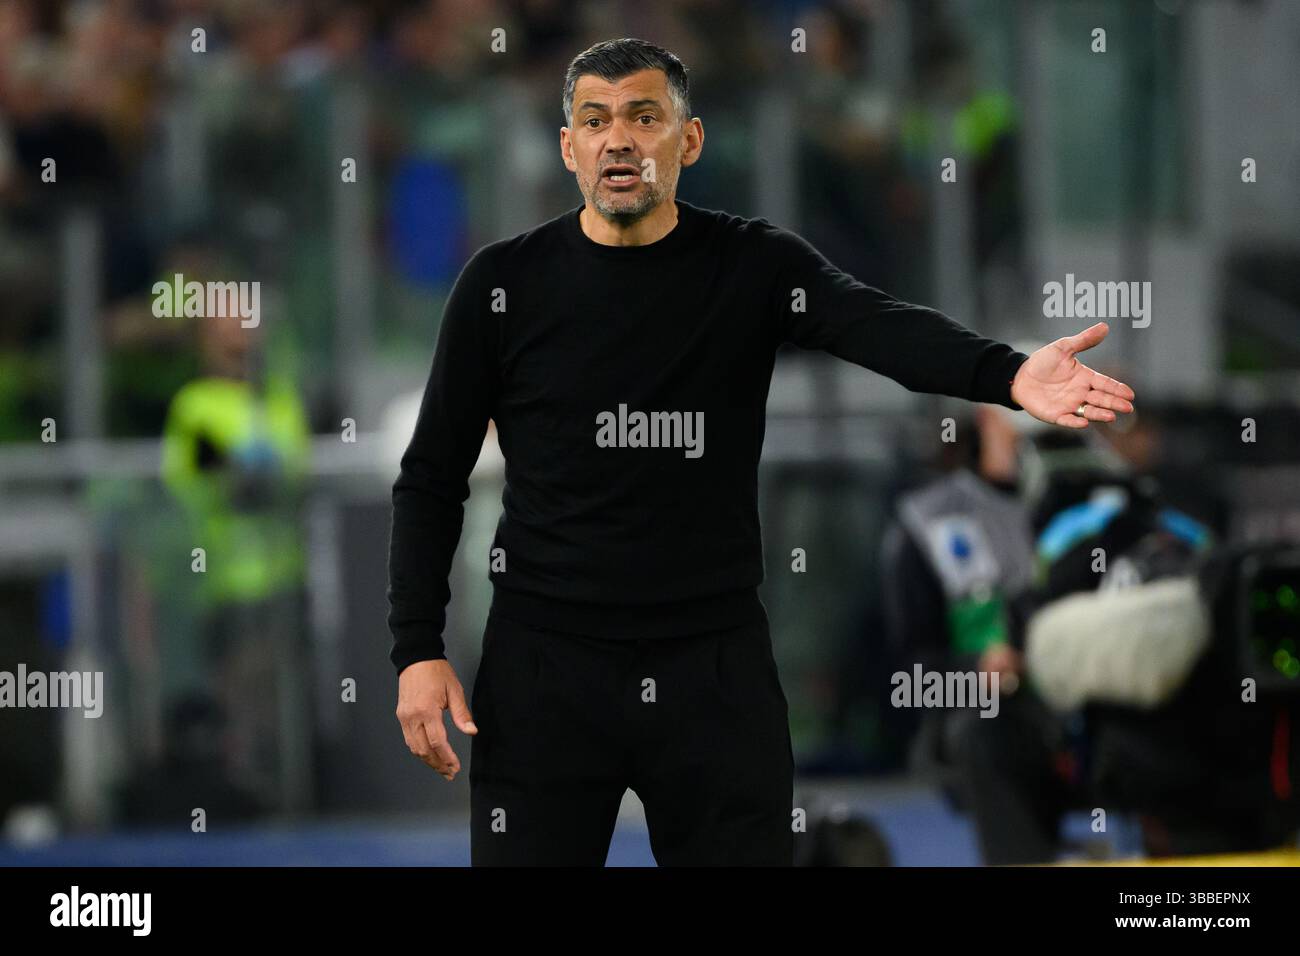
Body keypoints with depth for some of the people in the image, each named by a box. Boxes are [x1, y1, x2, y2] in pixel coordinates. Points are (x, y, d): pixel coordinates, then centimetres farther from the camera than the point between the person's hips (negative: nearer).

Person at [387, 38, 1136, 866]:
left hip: (717, 671, 0)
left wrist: (1012, 375, -41)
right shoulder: (505, 284, 0)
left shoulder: (753, 265, -1)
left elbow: (877, 325, -20)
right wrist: (418, 651, -5)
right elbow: (433, 478, 5)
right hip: (546, 666, 0)